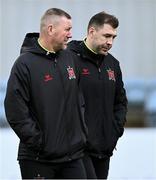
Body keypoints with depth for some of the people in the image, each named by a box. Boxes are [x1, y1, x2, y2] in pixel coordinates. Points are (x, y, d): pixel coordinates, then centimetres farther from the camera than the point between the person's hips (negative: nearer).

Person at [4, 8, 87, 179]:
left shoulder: (70, 58, 10)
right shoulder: (25, 64, -10)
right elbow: (15, 111, -15)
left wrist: (81, 133, 11)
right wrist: (39, 142, -15)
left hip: (73, 155, 6)